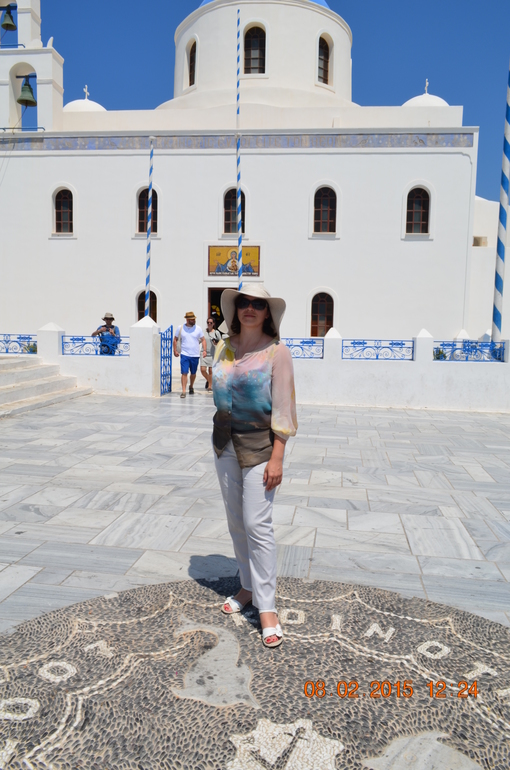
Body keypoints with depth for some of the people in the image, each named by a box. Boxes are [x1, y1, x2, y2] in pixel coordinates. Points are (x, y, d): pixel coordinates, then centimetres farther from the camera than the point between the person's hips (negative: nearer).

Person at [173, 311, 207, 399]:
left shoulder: (198, 329, 2)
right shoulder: (180, 328, 1)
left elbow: (203, 340, 7)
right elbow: (175, 339, 10)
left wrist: (204, 350, -6)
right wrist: (175, 350, 1)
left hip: (195, 355, 2)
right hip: (184, 354, -2)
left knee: (193, 373, 14)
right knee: (184, 373, -11)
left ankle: (191, 387, 38)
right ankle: (183, 391, -11)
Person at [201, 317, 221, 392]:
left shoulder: (216, 332, 2)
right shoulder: (203, 332, 7)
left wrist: (216, 343, -14)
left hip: (213, 354, -1)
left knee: (211, 370, -1)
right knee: (202, 370, -7)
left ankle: (210, 386, 10)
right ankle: (208, 380, 22)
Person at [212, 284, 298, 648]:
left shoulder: (277, 352, -10)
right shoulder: (224, 348, 6)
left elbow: (283, 408, -12)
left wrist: (277, 457, -17)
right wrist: (221, 436, 14)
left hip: (259, 444, -6)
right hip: (225, 442, 6)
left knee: (257, 524, -7)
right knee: (236, 522, 13)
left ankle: (267, 607, 4)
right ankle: (249, 587, 30)